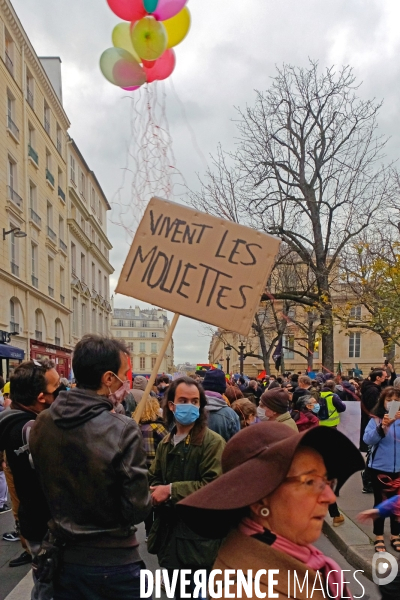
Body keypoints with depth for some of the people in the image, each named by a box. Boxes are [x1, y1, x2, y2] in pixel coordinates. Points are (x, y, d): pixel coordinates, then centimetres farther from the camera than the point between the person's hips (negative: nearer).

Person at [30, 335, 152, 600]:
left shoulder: (42, 423, -7)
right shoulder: (123, 430, -23)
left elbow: (40, 487, 8)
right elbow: (138, 510, -18)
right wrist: (146, 498, 1)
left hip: (63, 556, 5)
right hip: (114, 561, -4)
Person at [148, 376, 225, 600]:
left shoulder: (213, 442, -13)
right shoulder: (166, 443, 11)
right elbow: (154, 479, 16)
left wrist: (171, 490, -21)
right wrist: (158, 493, -8)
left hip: (198, 536, -7)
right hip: (168, 532, 7)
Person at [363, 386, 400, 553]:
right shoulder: (376, 419, -5)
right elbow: (368, 440, -16)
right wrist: (382, 427, -30)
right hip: (379, 468, -1)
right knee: (379, 502, 8)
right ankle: (378, 537, 21)